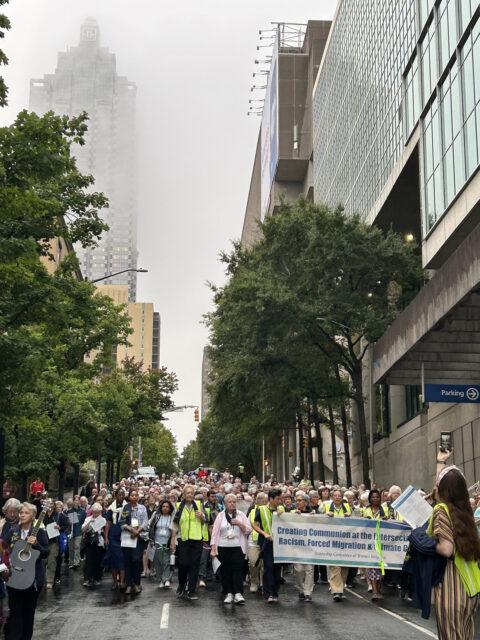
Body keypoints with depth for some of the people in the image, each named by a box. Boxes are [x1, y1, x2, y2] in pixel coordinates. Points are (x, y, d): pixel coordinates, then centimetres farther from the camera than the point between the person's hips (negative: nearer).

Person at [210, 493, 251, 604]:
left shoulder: (241, 515, 8)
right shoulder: (220, 516, 7)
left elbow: (248, 530, 5)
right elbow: (215, 532, 4)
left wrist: (240, 524, -12)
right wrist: (213, 548, -2)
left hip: (238, 547, -1)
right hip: (223, 548, 1)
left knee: (238, 569, -10)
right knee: (225, 571, 2)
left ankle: (238, 593, -11)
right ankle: (228, 593, 10)